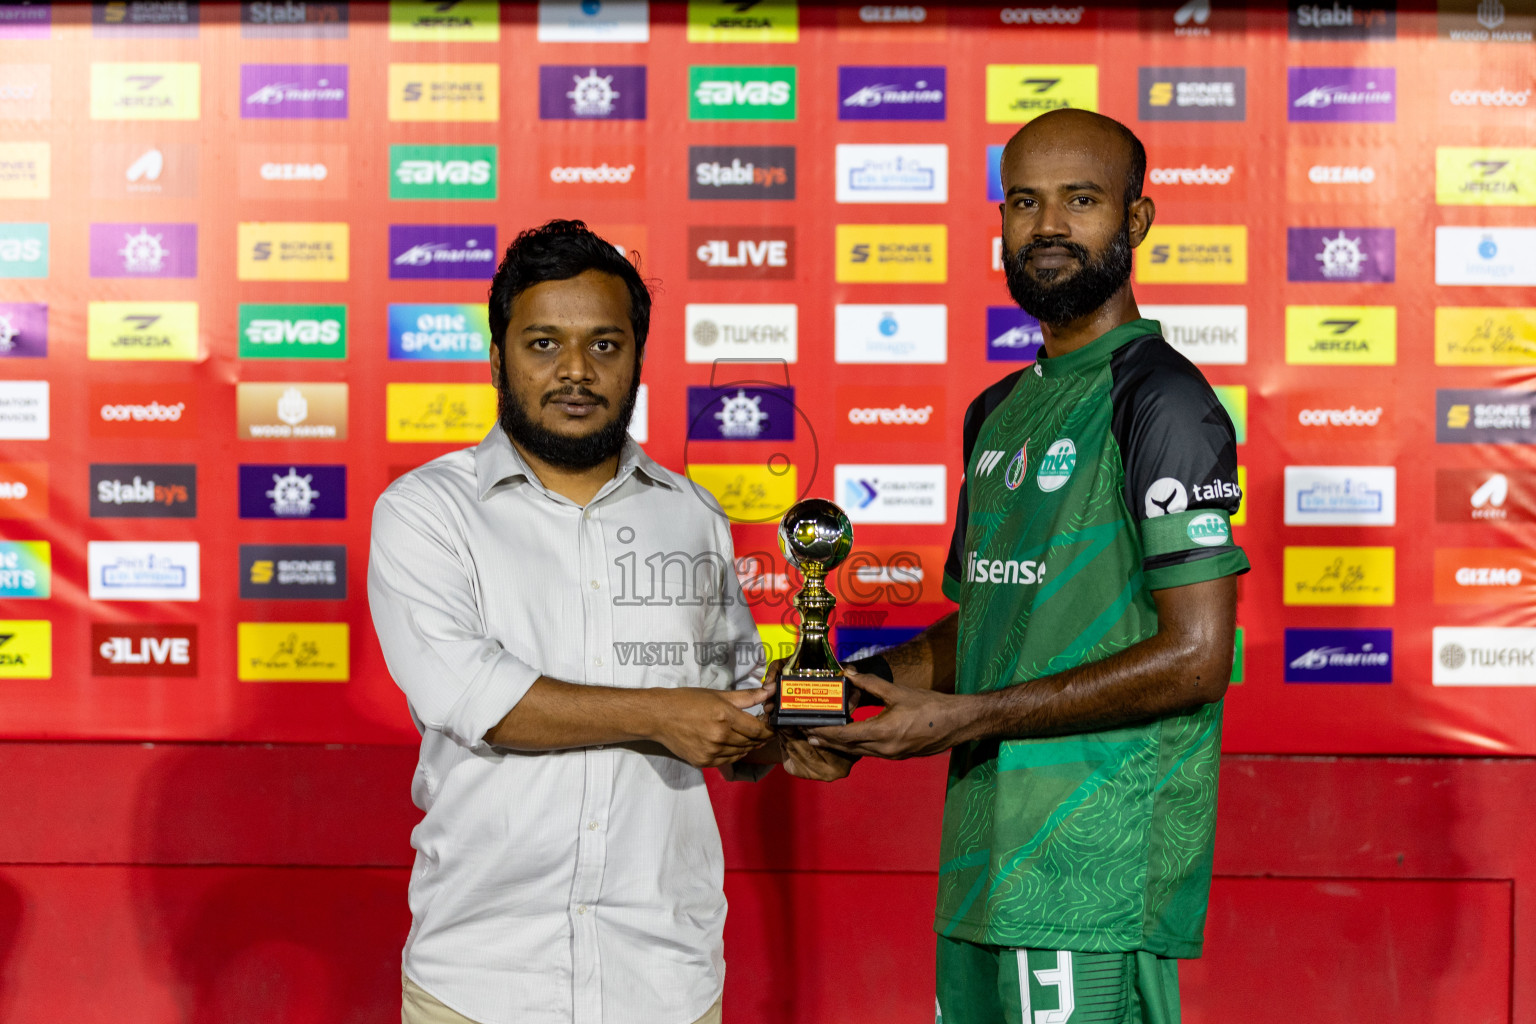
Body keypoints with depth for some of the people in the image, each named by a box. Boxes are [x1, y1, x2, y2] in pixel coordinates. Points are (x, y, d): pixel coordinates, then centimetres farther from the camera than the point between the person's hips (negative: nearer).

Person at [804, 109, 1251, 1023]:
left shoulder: (1160, 398, -10)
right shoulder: (998, 412, 17)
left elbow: (1195, 658, -16)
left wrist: (963, 718, -16)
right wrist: (862, 682, 5)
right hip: (987, 865, 8)